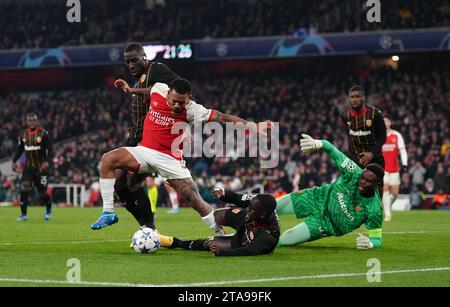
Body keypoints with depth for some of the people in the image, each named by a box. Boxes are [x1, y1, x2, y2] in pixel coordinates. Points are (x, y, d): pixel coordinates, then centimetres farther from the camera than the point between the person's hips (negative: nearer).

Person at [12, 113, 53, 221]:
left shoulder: (43, 134, -10)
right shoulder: (23, 135, 4)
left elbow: (50, 149, -11)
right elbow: (20, 150, 16)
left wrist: (47, 161, -25)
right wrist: (14, 161, 6)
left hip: (41, 167, -3)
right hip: (28, 167, 3)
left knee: (42, 191, 2)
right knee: (24, 188, -15)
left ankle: (48, 210, 32)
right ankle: (24, 214, -9)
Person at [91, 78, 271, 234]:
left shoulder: (192, 110, -12)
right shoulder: (158, 91, -5)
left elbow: (222, 117, -11)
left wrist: (254, 127, -13)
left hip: (171, 160, -3)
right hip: (145, 150, 3)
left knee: (195, 201, -10)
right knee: (108, 159, -20)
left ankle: (221, 234, 4)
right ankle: (108, 213, -16)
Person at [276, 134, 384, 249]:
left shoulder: (374, 210, -30)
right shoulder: (354, 173, -26)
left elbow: (377, 239, -20)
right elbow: (331, 150, -24)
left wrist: (370, 243, -46)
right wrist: (317, 143, -47)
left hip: (327, 223, -2)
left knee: (283, 240, -12)